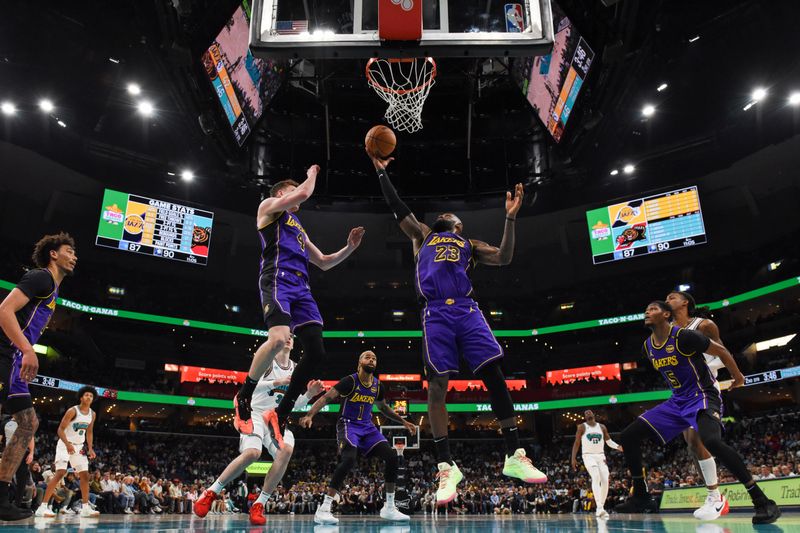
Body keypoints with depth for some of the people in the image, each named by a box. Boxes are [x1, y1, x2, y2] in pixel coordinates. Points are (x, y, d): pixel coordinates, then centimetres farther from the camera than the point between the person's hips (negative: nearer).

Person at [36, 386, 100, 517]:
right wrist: (68, 444, -31)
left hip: (79, 447, 7)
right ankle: (43, 507, -15)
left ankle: (85, 508, 9)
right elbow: (60, 429, -18)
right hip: (65, 445, -6)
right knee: (60, 473, -19)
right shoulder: (72, 411, -16)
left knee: (85, 475, 3)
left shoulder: (92, 414, 3)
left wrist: (90, 448, 2)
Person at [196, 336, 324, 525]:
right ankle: (211, 492, -6)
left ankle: (259, 505, -17)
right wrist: (276, 382, -27)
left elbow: (297, 403, 14)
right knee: (252, 453, -29)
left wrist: (309, 394, -6)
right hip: (256, 414, -5)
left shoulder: (296, 369, 11)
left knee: (286, 450, -24)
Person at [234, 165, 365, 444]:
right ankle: (243, 396, -8)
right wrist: (312, 174, 18)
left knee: (316, 352, -5)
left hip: (301, 287, 8)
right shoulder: (269, 205, 15)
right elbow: (304, 193, -2)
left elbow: (324, 262, 35)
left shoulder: (298, 228, 36)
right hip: (278, 279, -8)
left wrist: (349, 247, 21)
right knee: (279, 339, -31)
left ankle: (280, 414, 6)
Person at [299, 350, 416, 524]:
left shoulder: (377, 386, 5)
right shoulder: (350, 381, -14)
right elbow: (326, 398, -20)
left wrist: (403, 421, 22)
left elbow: (383, 407, 23)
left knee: (392, 457, -7)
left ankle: (389, 508, 6)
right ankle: (323, 509, -24)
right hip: (348, 425, -6)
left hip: (367, 427, 7)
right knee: (349, 459, -31)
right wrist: (310, 415, -35)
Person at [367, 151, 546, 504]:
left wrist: (510, 218, 3)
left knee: (494, 376, -8)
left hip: (467, 310, 1)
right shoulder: (423, 236, 28)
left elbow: (504, 258, 10)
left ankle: (514, 457, -1)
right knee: (437, 385, -8)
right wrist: (381, 172, 23)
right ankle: (446, 467, -3)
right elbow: (396, 207, 25)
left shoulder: (470, 245, 26)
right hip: (436, 313, 0)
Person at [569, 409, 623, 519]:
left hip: (600, 456, 4)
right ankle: (599, 508, -29)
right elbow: (577, 443, 0)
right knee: (596, 478, -24)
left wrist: (618, 447, -9)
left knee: (605, 480, -6)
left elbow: (608, 441, 12)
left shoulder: (602, 427, 9)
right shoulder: (582, 427, -2)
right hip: (588, 456, -4)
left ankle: (601, 507, 9)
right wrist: (573, 458, -6)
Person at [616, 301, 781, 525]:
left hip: (702, 397, -7)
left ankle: (762, 502, -26)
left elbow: (721, 351, -8)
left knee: (711, 440, -38)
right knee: (628, 436, -1)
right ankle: (640, 497, 9)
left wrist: (738, 378, 3)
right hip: (677, 401, 8)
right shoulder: (648, 347, 4)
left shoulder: (683, 336, -19)